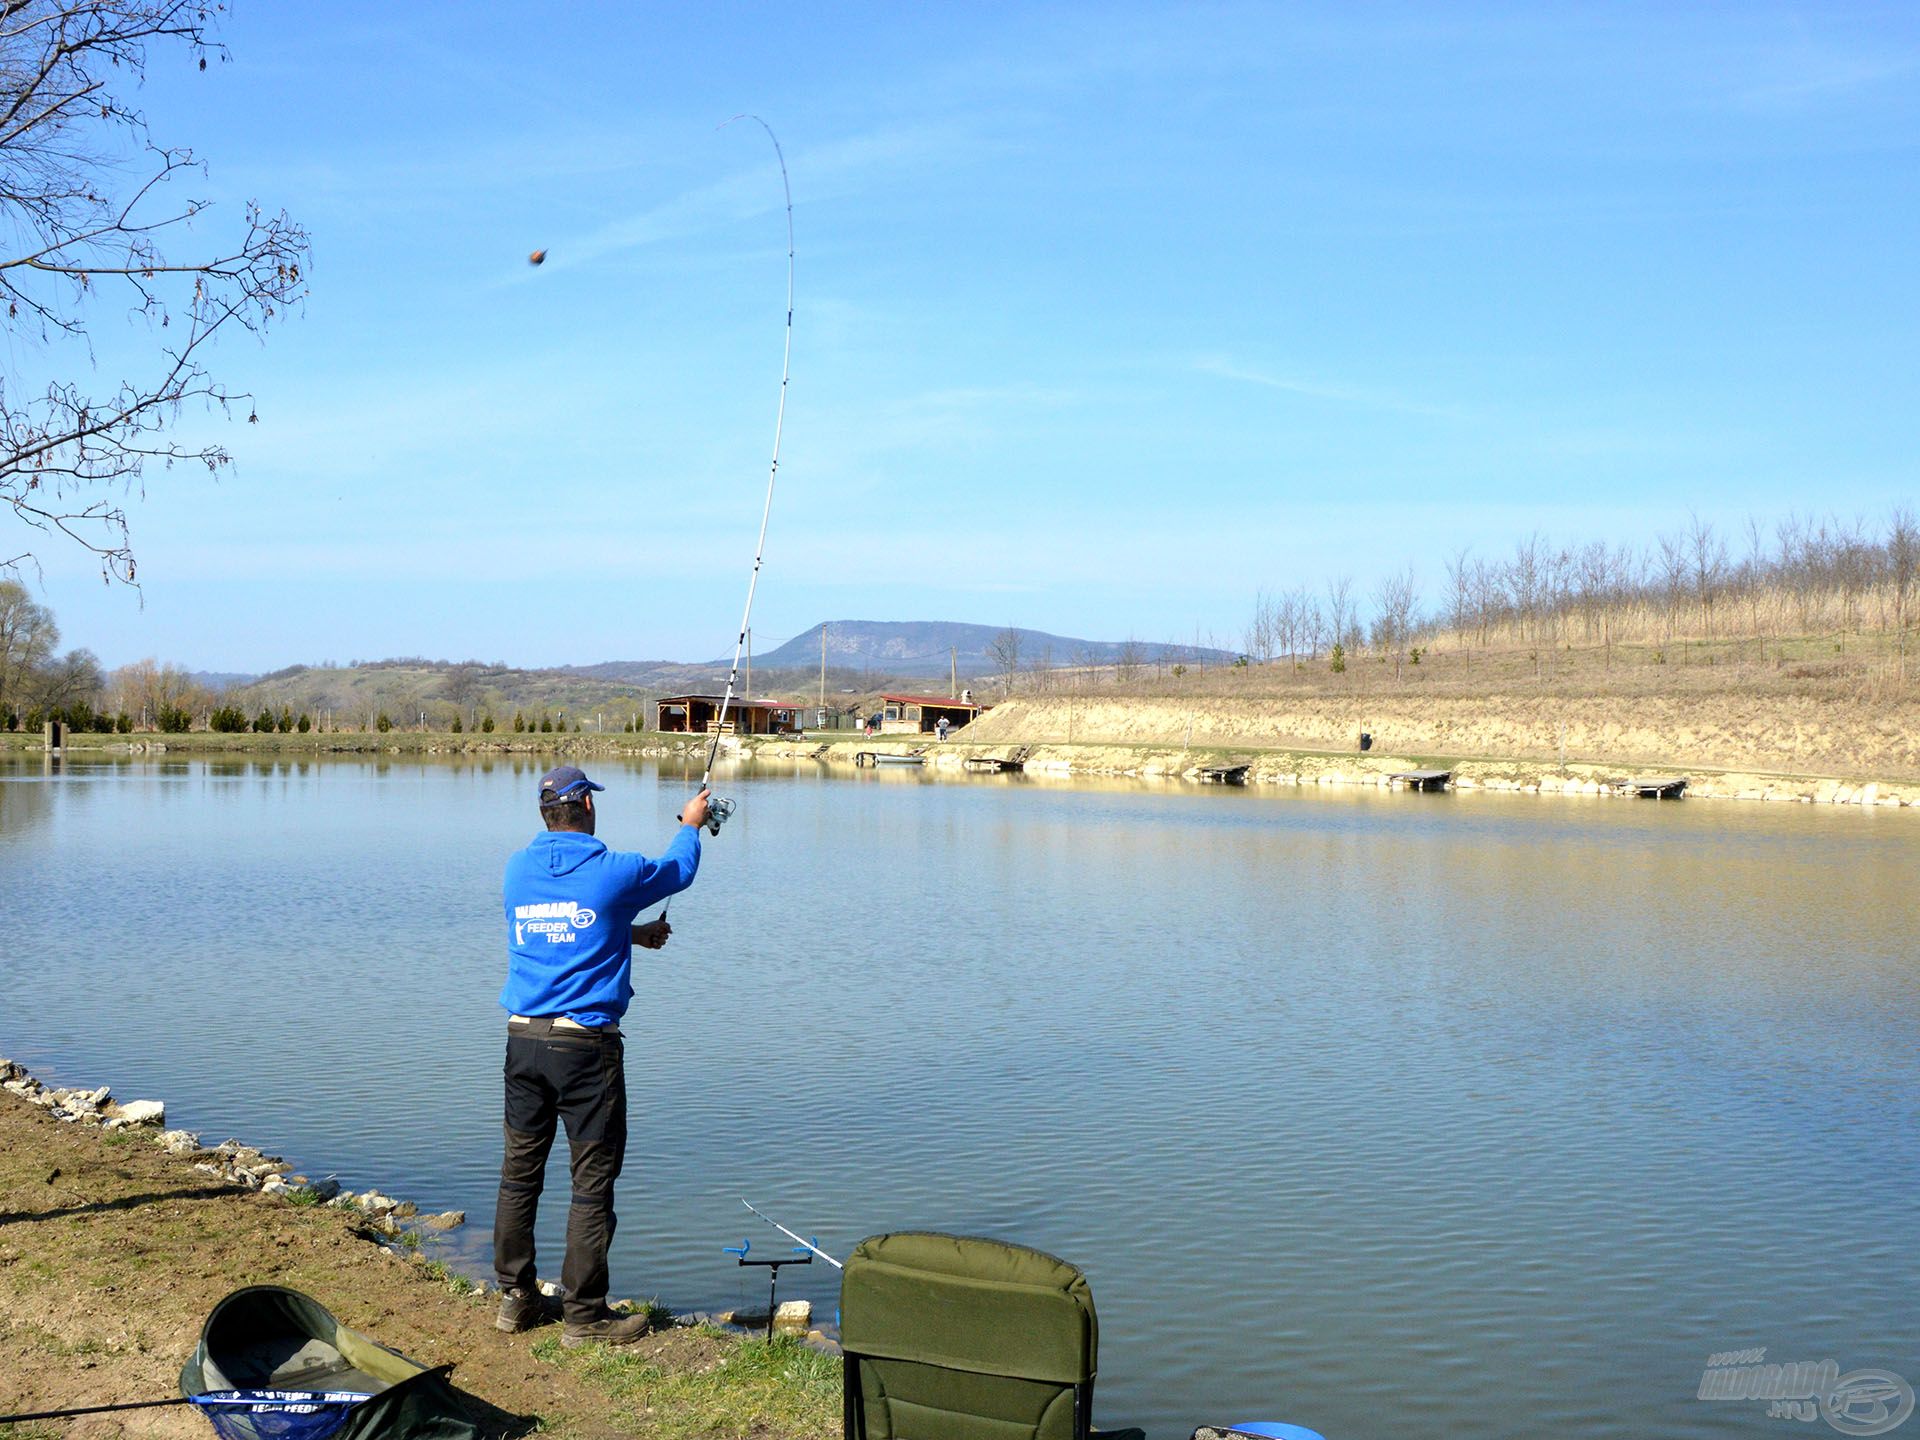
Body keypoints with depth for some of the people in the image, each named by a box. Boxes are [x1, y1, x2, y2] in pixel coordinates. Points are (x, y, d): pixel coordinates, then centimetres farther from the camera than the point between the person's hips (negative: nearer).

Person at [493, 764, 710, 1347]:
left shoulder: (517, 870, 7)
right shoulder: (614, 872, -8)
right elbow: (677, 871, 13)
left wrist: (631, 934, 35)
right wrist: (691, 825, 32)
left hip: (524, 1039, 6)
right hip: (586, 1044, -5)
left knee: (520, 1172, 14)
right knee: (593, 1182, 1)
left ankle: (516, 1297, 23)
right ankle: (584, 1316, 6)